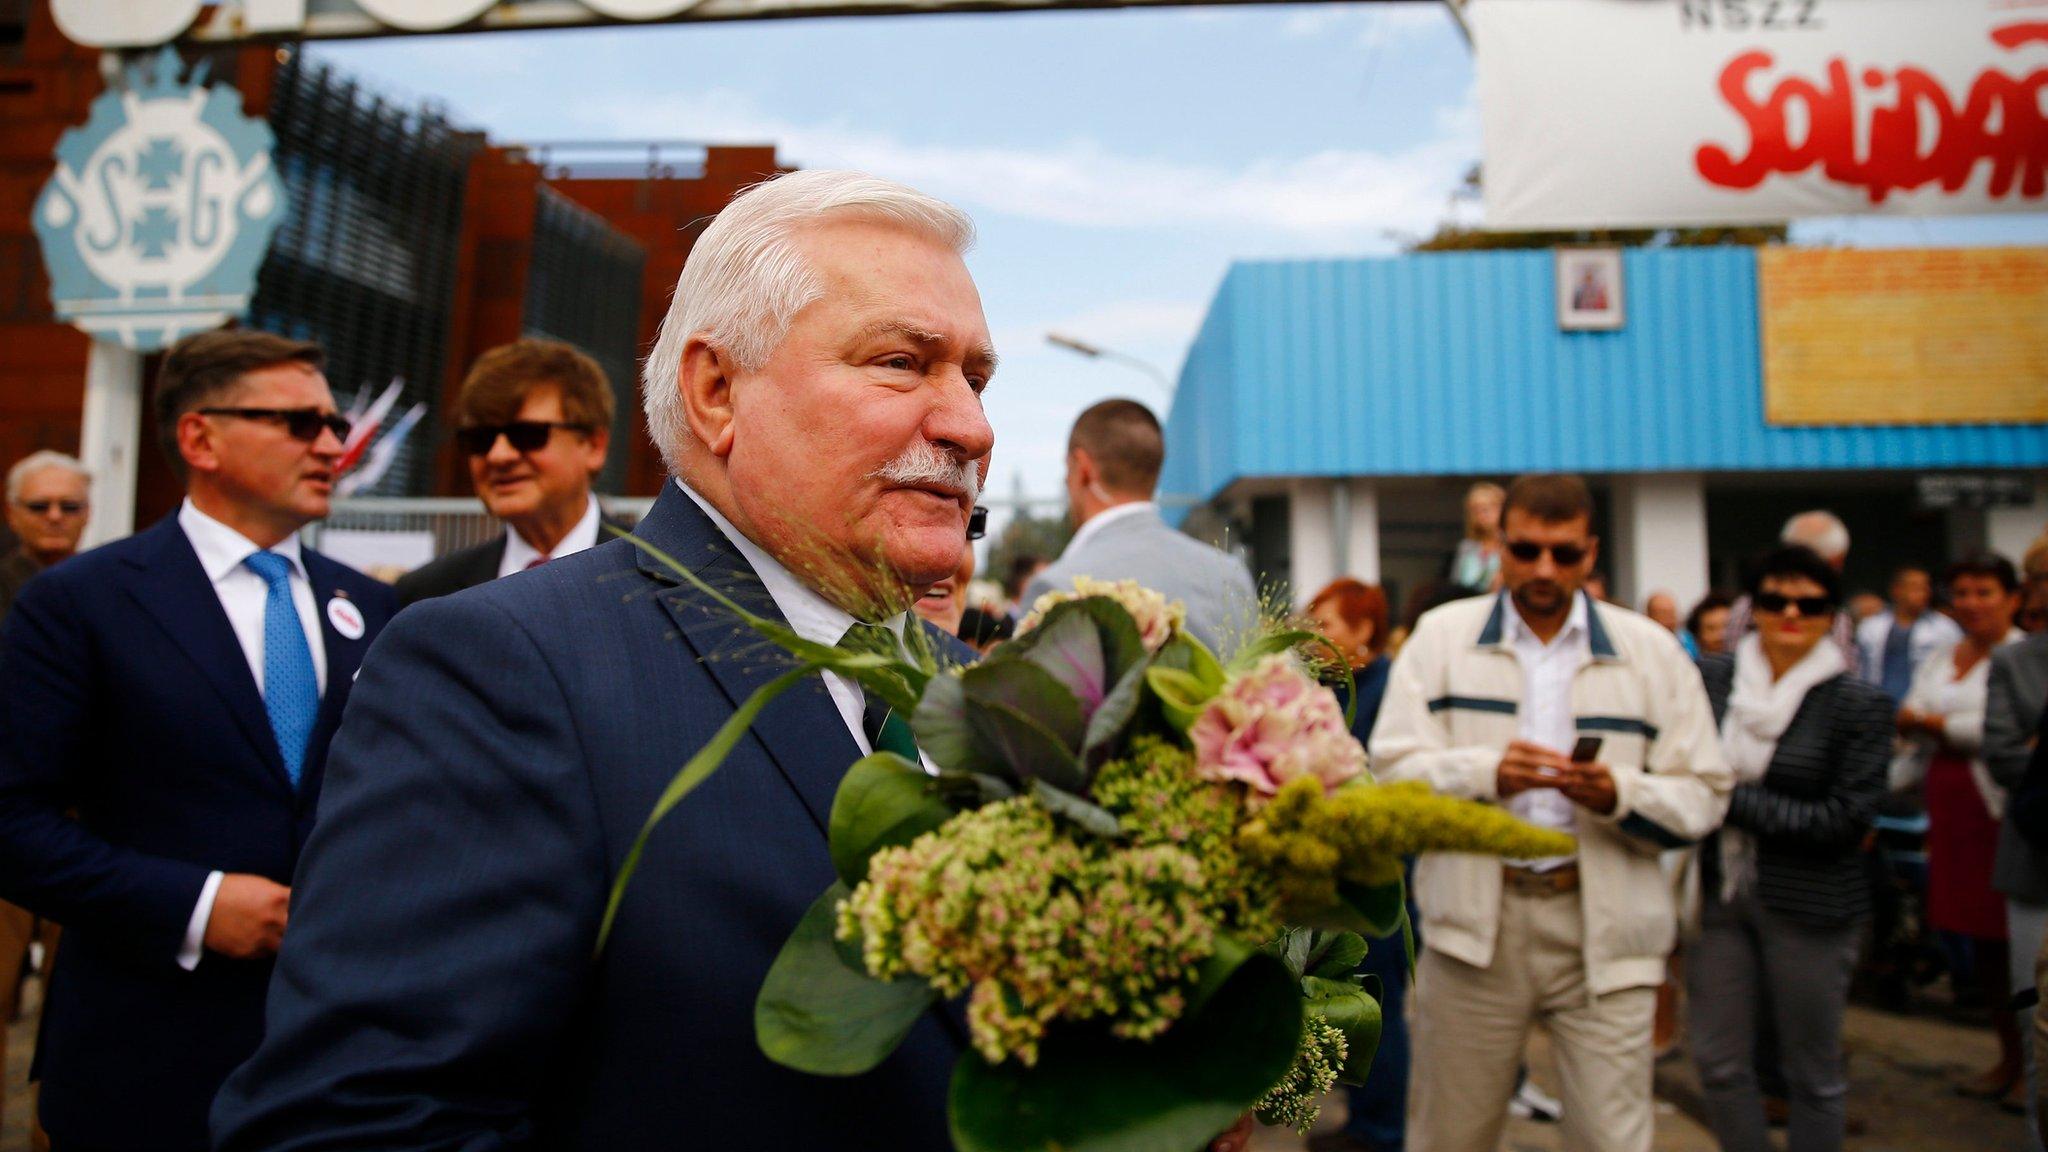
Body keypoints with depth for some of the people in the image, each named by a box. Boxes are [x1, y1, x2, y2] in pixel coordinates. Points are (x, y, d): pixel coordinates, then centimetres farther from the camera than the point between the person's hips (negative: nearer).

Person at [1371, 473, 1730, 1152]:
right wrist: (1485, 772, -18)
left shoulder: (1652, 651, 7)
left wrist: (1619, 795, -16)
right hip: (1475, 920, 0)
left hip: (1604, 927, 0)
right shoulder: (1441, 636, 6)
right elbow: (1390, 770, -2)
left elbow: (1704, 797, 3)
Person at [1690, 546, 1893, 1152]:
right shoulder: (1711, 677, 0)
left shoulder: (1860, 704, -7)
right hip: (1720, 893, 3)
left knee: (1812, 1073, 10)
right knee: (1718, 1062, 8)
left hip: (1810, 906, -3)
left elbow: (1846, 819, -13)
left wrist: (1733, 799, -14)